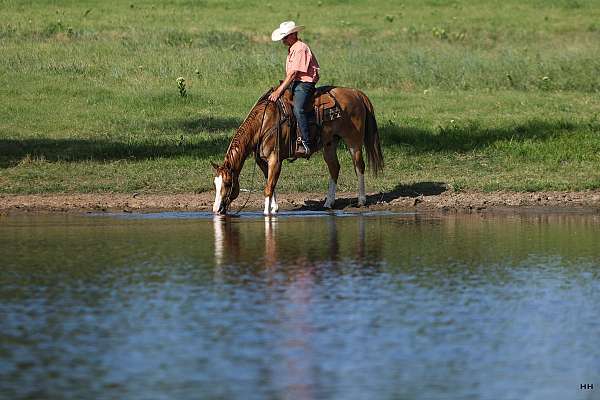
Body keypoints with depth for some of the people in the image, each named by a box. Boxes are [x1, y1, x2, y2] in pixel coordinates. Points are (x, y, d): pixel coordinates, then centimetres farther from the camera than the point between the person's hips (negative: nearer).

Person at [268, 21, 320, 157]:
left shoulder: (300, 48, -13)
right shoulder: (292, 49, 20)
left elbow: (293, 74, -19)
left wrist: (279, 91, -21)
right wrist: (279, 88, 15)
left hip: (304, 83, -11)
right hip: (294, 84, 11)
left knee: (298, 110, -30)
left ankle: (306, 145, -34)